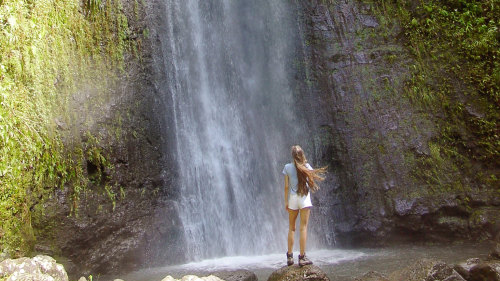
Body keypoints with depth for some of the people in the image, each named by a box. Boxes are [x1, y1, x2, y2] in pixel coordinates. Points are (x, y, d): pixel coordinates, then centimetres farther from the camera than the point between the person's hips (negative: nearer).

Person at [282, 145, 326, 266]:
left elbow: (286, 186, 1)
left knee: (291, 227, 11)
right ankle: (302, 257, -1)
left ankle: (290, 256, 12)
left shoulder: (287, 167, 0)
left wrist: (286, 201, 7)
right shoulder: (306, 166, -2)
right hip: (304, 198, -1)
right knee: (303, 227, 0)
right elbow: (316, 177, 0)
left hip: (292, 198, 1)